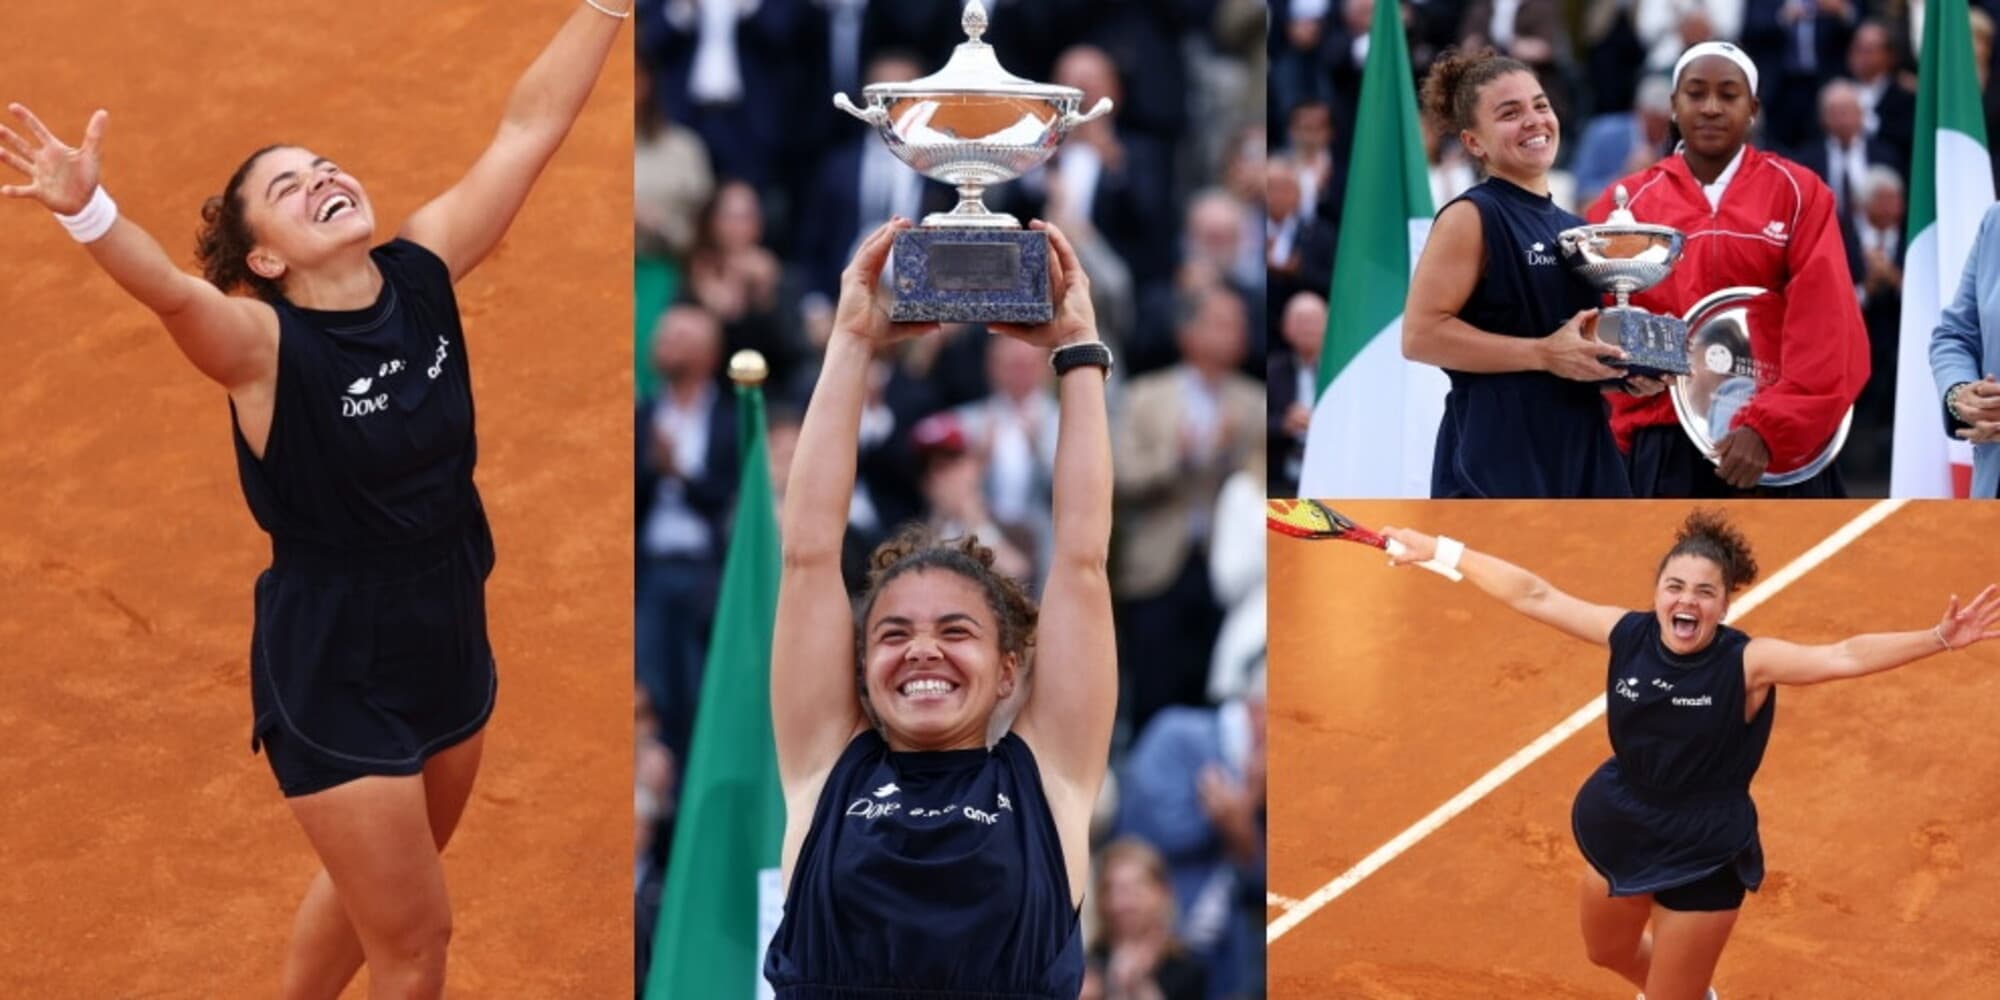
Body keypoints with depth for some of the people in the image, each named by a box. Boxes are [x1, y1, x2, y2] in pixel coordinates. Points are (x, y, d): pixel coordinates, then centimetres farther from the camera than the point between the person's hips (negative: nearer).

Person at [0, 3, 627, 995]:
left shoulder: (422, 274, -7)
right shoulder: (266, 346, -23)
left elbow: (530, 128, -5)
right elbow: (171, 290, -44)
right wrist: (87, 210, -64)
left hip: (449, 647, 6)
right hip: (334, 679, -6)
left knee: (368, 889, 27)